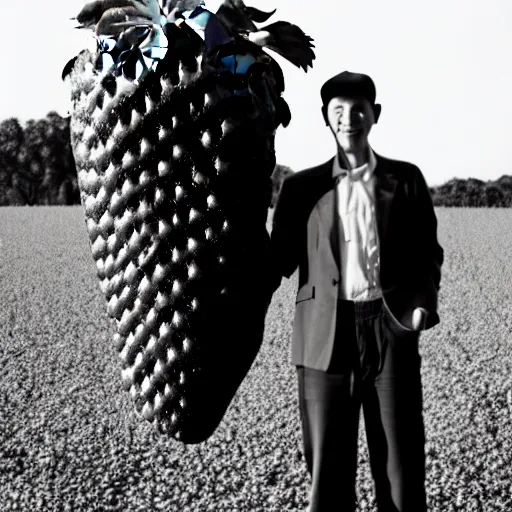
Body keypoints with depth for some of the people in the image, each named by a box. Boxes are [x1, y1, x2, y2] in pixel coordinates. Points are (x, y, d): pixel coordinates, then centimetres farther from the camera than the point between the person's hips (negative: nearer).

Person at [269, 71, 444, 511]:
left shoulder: (405, 179, 11)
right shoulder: (303, 187, 11)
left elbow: (428, 253, 11)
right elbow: (279, 260, 8)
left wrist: (423, 302, -7)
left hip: (391, 328, 0)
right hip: (326, 334, 1)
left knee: (402, 465, 2)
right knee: (327, 466, 3)